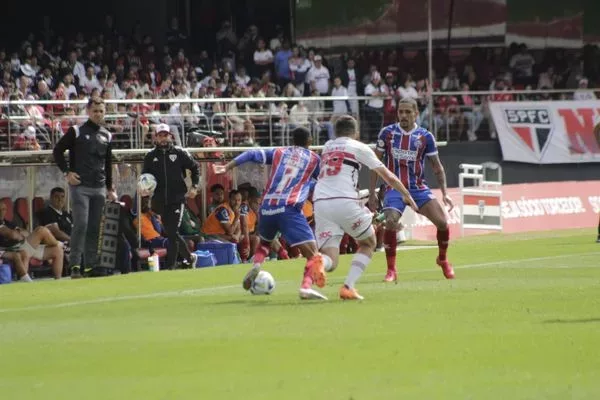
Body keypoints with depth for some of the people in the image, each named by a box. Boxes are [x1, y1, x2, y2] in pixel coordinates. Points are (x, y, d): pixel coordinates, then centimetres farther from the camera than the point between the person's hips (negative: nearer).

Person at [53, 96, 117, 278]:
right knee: (81, 225, -14)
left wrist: (110, 189, 18)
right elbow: (58, 151, 3)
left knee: (95, 228, 5)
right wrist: (67, 172, -6)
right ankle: (75, 264, -13)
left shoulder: (107, 136, 15)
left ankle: (91, 264, 10)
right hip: (80, 186, -5)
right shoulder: (76, 132, 0)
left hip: (99, 188, 5)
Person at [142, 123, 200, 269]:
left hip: (177, 198, -4)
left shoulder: (179, 153, 2)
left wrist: (194, 186, -1)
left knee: (172, 233, -11)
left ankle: (171, 265, -10)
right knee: (170, 233, 10)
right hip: (160, 201, 4)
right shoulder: (150, 156, 9)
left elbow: (195, 168, 10)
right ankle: (189, 257, 29)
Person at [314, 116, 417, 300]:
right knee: (368, 244, 23)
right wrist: (406, 195, 31)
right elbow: (388, 176, 17)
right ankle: (348, 287, 3)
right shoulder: (358, 147, 12)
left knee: (330, 262, 0)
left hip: (320, 203, 3)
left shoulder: (327, 147, 24)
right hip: (344, 201, -3)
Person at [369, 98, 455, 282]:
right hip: (394, 188, -1)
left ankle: (443, 260, 18)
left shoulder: (425, 137, -1)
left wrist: (445, 193, -3)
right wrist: (372, 192, 3)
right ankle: (391, 270, -9)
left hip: (418, 188, 1)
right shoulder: (387, 133, 0)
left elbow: (437, 167, 6)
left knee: (442, 222, -11)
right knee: (390, 224, -24)